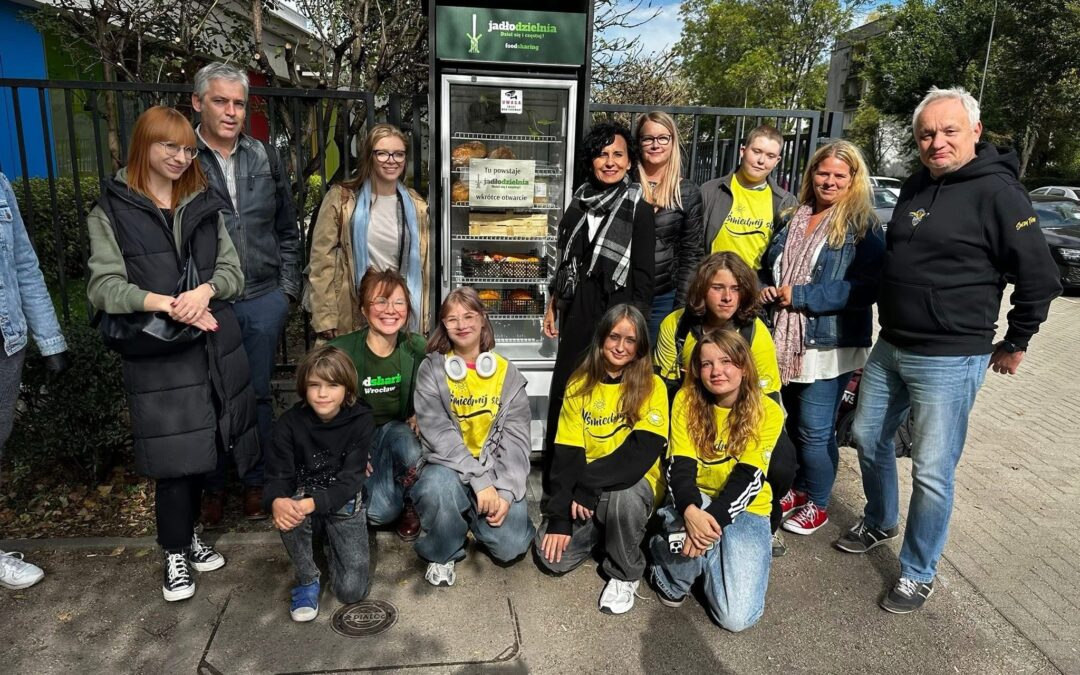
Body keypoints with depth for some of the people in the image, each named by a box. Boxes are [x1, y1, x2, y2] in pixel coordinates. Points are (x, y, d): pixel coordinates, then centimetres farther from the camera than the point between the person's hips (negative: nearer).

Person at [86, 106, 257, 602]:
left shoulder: (205, 205, 12)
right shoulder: (112, 210, 1)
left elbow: (233, 271, 6)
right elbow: (103, 286, -7)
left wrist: (205, 291, -15)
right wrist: (166, 303, -22)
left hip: (214, 345, 3)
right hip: (155, 353, -3)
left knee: (200, 449, 10)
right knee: (176, 455, -1)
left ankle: (187, 533, 32)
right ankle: (175, 553, 21)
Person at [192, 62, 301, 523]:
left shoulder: (265, 158, 8)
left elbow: (287, 230, 13)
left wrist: (288, 288, 8)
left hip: (264, 299, 3)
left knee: (258, 394, 12)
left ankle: (256, 482, 28)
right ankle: (213, 486, 28)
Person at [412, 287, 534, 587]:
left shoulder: (506, 373, 2)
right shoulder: (432, 369, -3)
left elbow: (516, 437, -4)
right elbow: (438, 433, -15)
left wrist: (505, 491, -18)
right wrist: (480, 481, -24)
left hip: (494, 470, 2)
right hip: (449, 466, -2)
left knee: (510, 545, -18)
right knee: (438, 486, -37)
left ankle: (475, 517, 20)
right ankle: (442, 554, -3)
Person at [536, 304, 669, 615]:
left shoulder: (652, 387, -10)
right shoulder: (580, 385, -1)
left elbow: (642, 452, -21)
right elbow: (567, 453, -5)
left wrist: (589, 485, -27)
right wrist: (559, 515, -13)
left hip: (633, 485, -3)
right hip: (585, 491, 3)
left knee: (622, 497, -36)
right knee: (552, 556, -14)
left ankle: (625, 574, -7)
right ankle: (598, 530, 19)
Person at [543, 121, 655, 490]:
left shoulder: (639, 208, -7)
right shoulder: (582, 200, 8)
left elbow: (643, 275, -9)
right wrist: (553, 304, 14)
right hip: (576, 309, 5)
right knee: (564, 387, 10)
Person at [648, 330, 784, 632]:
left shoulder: (767, 412, -11)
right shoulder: (686, 400, -7)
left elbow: (748, 477, -17)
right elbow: (680, 466, -13)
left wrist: (713, 517, -33)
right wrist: (691, 511, -34)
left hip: (745, 509, 0)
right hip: (695, 502, 1)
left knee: (737, 617, -16)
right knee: (692, 526, -38)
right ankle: (673, 580, -3)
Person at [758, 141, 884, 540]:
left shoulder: (862, 226, -6)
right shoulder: (794, 219, 12)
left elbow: (865, 288, -16)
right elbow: (769, 266, 21)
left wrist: (801, 296, -18)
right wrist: (765, 289, -2)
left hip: (829, 346, -6)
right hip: (785, 341, 6)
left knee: (815, 430, 0)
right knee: (792, 422, 17)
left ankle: (817, 504, 20)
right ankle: (799, 489, 36)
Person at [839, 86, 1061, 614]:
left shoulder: (997, 191, -14)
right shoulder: (916, 185, 8)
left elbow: (1040, 277, -11)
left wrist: (1014, 343, -3)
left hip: (950, 358, -7)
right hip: (890, 347, 8)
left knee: (932, 471, -1)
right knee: (868, 436, 19)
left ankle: (918, 572, 19)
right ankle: (879, 523, 42)